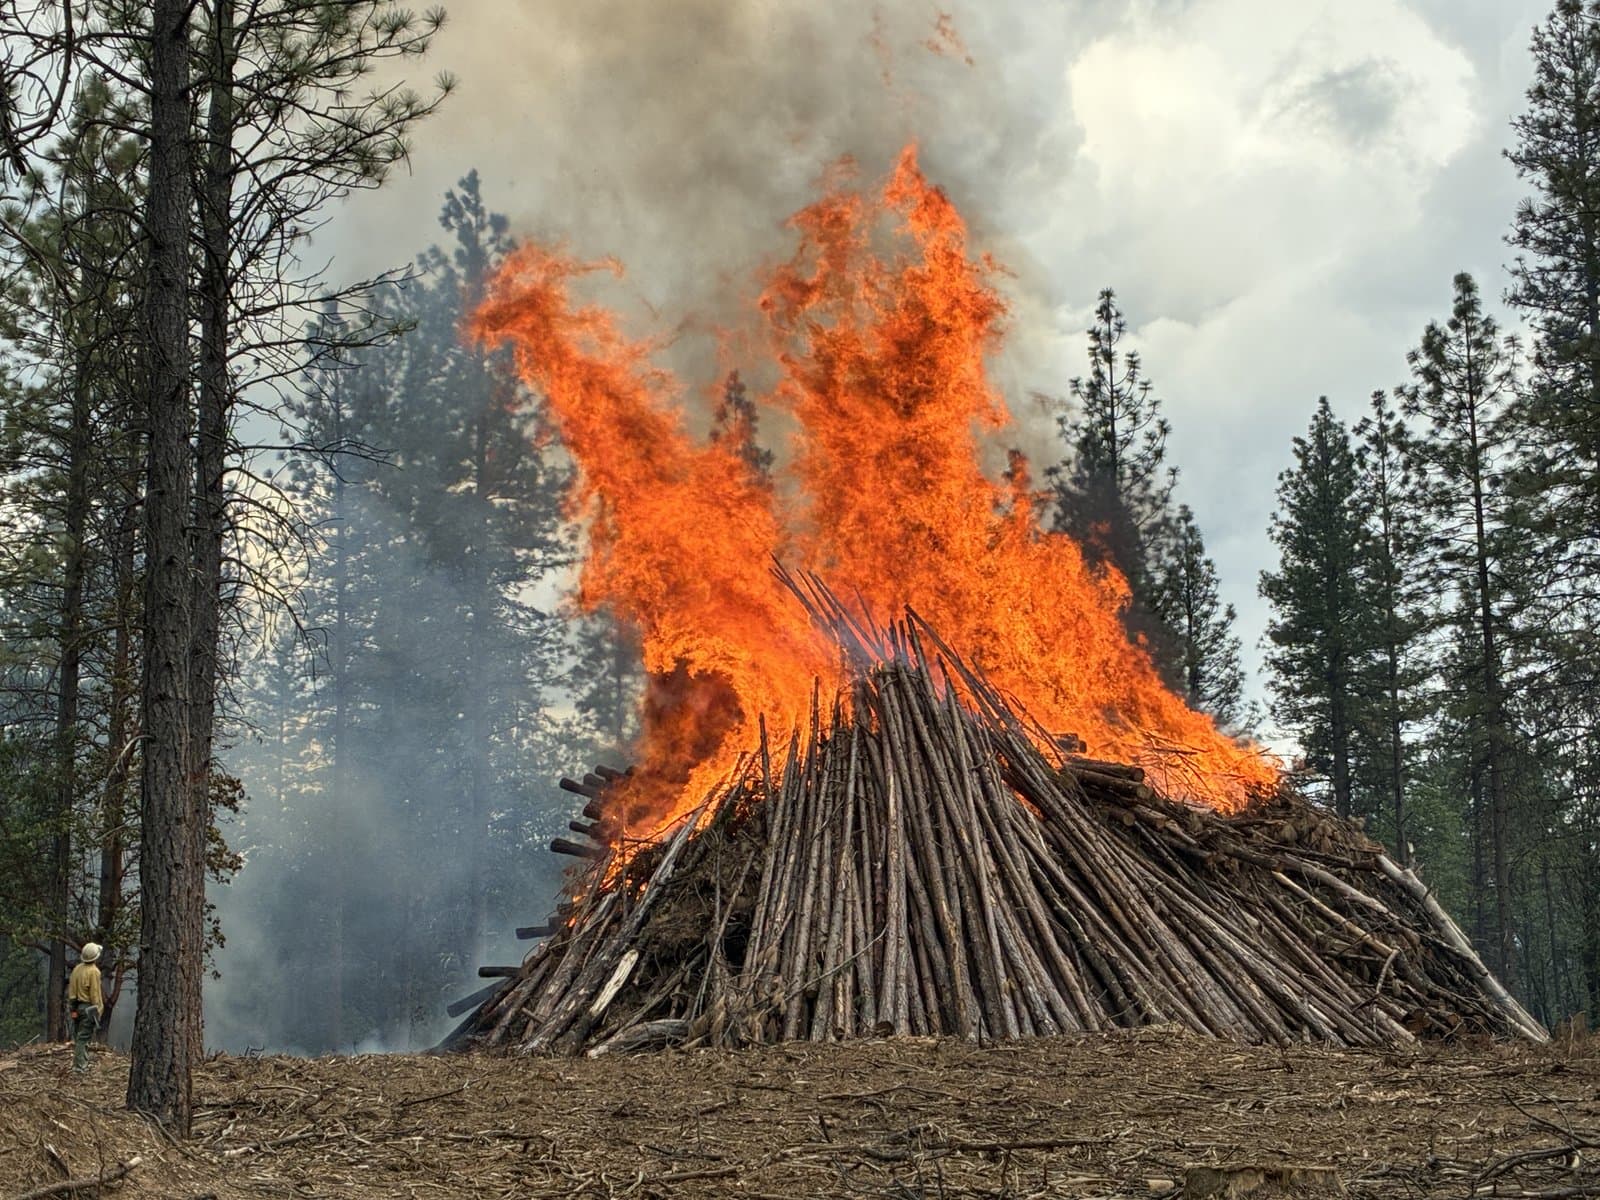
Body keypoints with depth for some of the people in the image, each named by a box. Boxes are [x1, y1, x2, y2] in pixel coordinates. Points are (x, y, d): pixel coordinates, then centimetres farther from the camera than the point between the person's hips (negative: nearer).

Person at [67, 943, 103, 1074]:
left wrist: (71, 1006, 18)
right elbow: (95, 993, -17)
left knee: (77, 1036, 16)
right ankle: (81, 1066, -5)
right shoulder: (94, 971, -17)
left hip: (76, 1007, 7)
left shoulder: (77, 968, 5)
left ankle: (77, 1063, 23)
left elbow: (71, 989, 10)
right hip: (88, 1007, -7)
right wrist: (98, 1010, -10)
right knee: (83, 1038, -5)